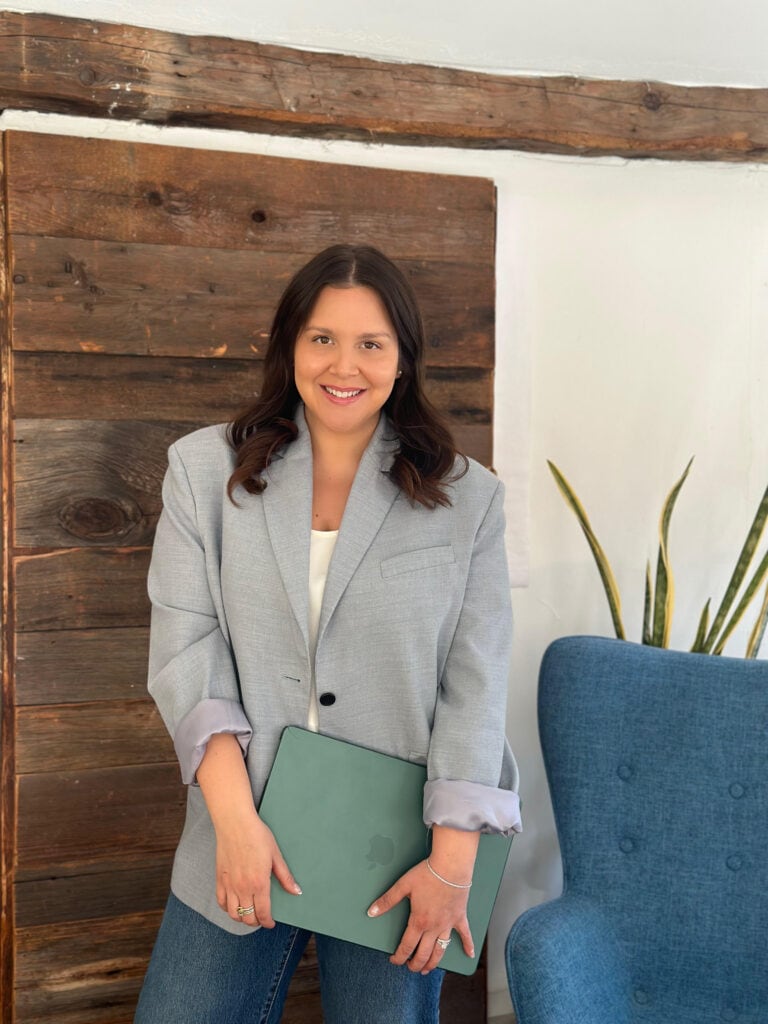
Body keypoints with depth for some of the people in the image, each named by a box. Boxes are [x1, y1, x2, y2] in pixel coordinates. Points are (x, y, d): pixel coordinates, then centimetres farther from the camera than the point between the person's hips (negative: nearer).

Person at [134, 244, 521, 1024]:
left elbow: (477, 683, -5)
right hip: (245, 822, 1)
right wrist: (236, 822, -14)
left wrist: (453, 860, -11)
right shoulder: (205, 470, 0)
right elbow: (184, 652, -5)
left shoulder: (467, 499, -1)